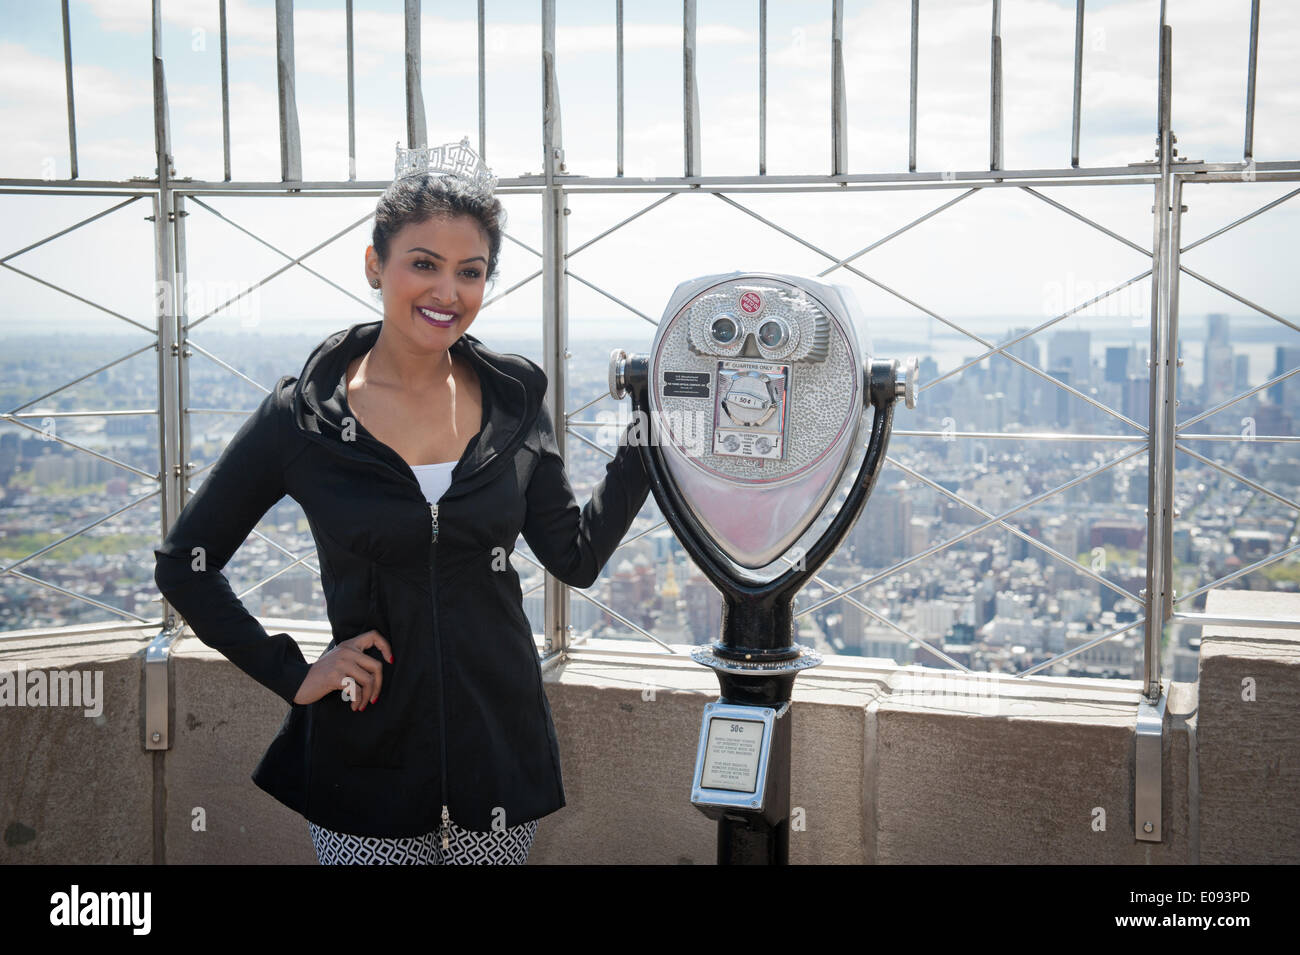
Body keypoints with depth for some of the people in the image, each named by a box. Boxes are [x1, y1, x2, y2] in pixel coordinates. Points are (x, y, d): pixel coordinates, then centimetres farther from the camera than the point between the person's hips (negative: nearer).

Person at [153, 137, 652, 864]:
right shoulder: (303, 417, -9)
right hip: (368, 759, -2)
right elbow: (183, 565, -1)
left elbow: (577, 557, 1)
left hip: (501, 743, 2)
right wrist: (292, 675, -6)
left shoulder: (515, 399, -1)